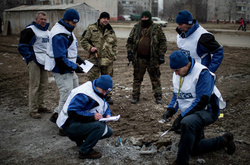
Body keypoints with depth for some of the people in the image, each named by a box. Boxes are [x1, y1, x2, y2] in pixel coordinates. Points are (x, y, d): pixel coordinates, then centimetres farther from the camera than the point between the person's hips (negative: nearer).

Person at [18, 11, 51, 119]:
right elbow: (22, 46, -10)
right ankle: (33, 110, 1)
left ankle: (41, 106, 26)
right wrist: (31, 57, -16)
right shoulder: (30, 30, -9)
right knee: (34, 86, -6)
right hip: (34, 61, -8)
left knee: (44, 85, 13)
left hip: (44, 61, 8)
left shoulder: (47, 31, 16)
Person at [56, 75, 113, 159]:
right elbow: (72, 113, -31)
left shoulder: (99, 91, 4)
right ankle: (85, 152, -13)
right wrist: (92, 116, -34)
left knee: (108, 132, 4)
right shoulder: (82, 95, -27)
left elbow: (105, 105, 17)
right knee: (100, 126, -30)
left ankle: (79, 139, 15)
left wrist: (108, 114, -6)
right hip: (70, 125, -10)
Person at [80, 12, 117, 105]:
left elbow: (115, 44, 19)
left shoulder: (111, 31, 12)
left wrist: (114, 55, 10)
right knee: (93, 79, -2)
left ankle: (108, 96, 28)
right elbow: (83, 41, 2)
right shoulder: (91, 28, -1)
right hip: (94, 59, -3)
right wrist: (90, 48, -14)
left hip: (108, 60, 4)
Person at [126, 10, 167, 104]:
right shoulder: (136, 28, 9)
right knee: (137, 77, 9)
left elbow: (163, 41, 1)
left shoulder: (157, 28, 2)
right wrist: (129, 52, 2)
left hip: (153, 58, -2)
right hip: (139, 58, 2)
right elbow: (130, 41, 13)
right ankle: (135, 96, 21)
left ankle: (158, 96, 14)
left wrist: (161, 54, -5)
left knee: (155, 78, 4)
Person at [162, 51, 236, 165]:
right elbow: (176, 95, 13)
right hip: (189, 114, 9)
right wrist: (170, 110, -7)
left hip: (207, 111, -8)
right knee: (193, 149, 13)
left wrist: (181, 117, -28)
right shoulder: (177, 74, 2)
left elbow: (201, 102, -26)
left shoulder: (202, 73, -22)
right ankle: (223, 140, 31)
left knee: (187, 123, -40)